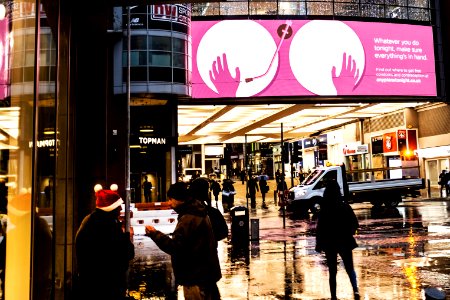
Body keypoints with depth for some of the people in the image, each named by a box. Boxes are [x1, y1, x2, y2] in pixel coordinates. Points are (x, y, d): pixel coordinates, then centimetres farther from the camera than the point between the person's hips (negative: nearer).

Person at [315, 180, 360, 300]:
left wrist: (318, 244, -3)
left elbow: (319, 229, -11)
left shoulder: (324, 209, -11)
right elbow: (355, 224, -4)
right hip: (345, 242, 1)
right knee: (350, 268, 14)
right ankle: (355, 289, -7)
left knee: (332, 271, 11)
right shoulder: (345, 206, -7)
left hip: (329, 244, -1)